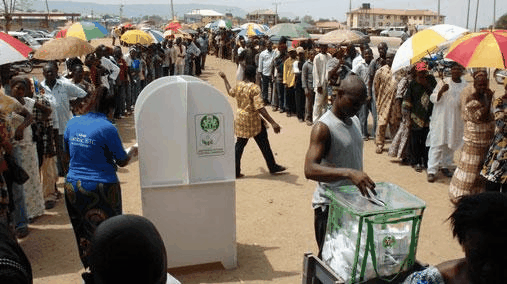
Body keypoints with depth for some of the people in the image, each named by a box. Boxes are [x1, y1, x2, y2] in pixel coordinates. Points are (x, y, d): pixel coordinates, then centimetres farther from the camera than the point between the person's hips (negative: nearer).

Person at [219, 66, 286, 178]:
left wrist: (225, 78, 41)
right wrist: (273, 123, -33)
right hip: (253, 120, -6)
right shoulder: (254, 88, -20)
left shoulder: (239, 85, 0)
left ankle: (236, 171, 16)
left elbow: (230, 92, 24)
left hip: (241, 119, 6)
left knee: (239, 145, 13)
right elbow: (260, 108, -28)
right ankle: (273, 167, 23)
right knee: (264, 145, 9)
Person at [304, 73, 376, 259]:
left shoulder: (355, 121, 8)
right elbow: (310, 170, -32)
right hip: (330, 205, -8)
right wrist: (348, 173, -43)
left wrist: (363, 185, 21)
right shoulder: (323, 127, -19)